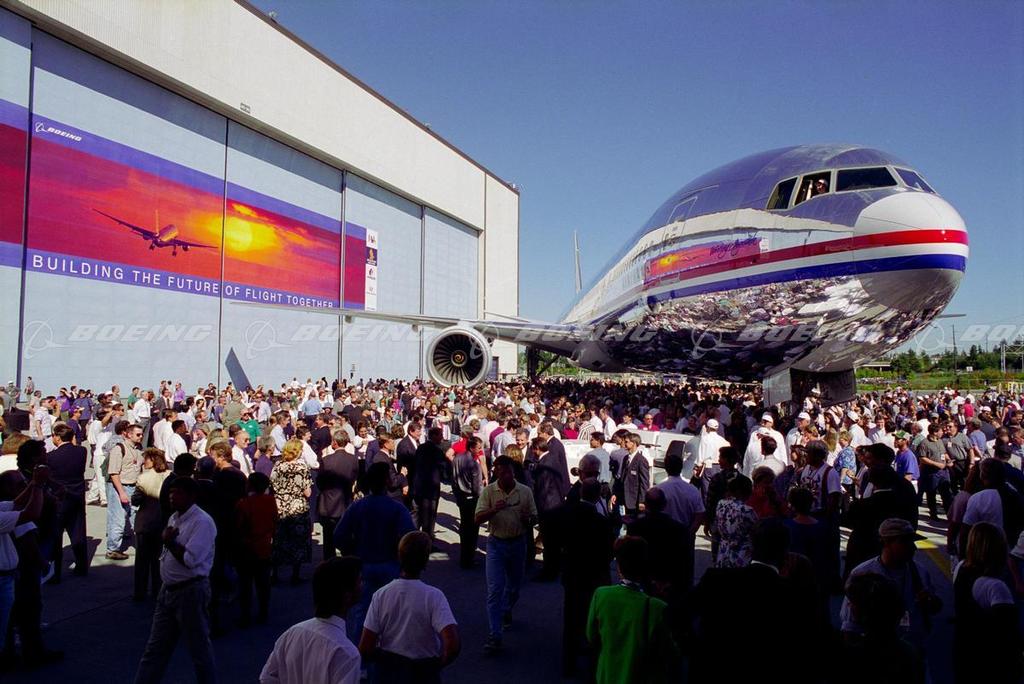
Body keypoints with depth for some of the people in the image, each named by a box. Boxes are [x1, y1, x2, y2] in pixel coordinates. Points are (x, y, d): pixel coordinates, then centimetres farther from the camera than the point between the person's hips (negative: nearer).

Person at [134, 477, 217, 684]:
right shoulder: (174, 518, 10)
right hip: (168, 590, 9)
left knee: (199, 648, 6)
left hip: (190, 592, -9)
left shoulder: (202, 522, -19)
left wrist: (169, 541, -17)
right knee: (156, 647, 17)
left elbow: (190, 559, -26)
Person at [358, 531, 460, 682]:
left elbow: (365, 650, -12)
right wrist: (438, 664, -9)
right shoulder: (433, 596, -20)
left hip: (386, 672, 2)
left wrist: (385, 658, 6)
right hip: (423, 675, -2)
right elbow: (453, 645, -28)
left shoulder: (381, 595, -13)